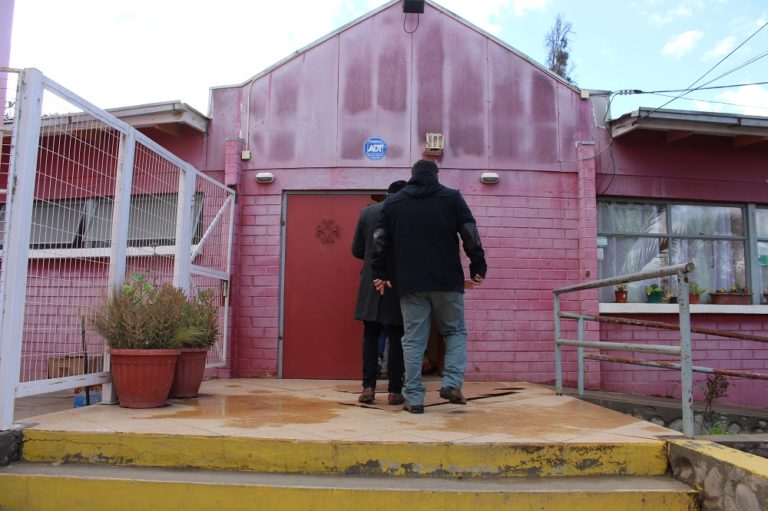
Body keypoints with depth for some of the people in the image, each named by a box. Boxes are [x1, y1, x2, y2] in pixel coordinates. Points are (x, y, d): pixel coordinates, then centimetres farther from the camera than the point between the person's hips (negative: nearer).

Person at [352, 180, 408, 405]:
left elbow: (357, 250, 7)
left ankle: (368, 387, 5)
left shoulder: (367, 212, 4)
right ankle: (395, 391, 6)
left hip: (372, 284, 2)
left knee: (370, 336, 10)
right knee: (397, 338, 4)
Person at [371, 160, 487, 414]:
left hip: (410, 283, 1)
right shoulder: (452, 197, 5)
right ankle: (452, 383, 0)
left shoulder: (392, 202, 10)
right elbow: (470, 235, 0)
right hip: (447, 281, -1)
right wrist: (478, 267, 4)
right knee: (455, 331, 15)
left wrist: (380, 273, 11)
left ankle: (414, 398, 5)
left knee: (413, 340, 5)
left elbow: (380, 241, 7)